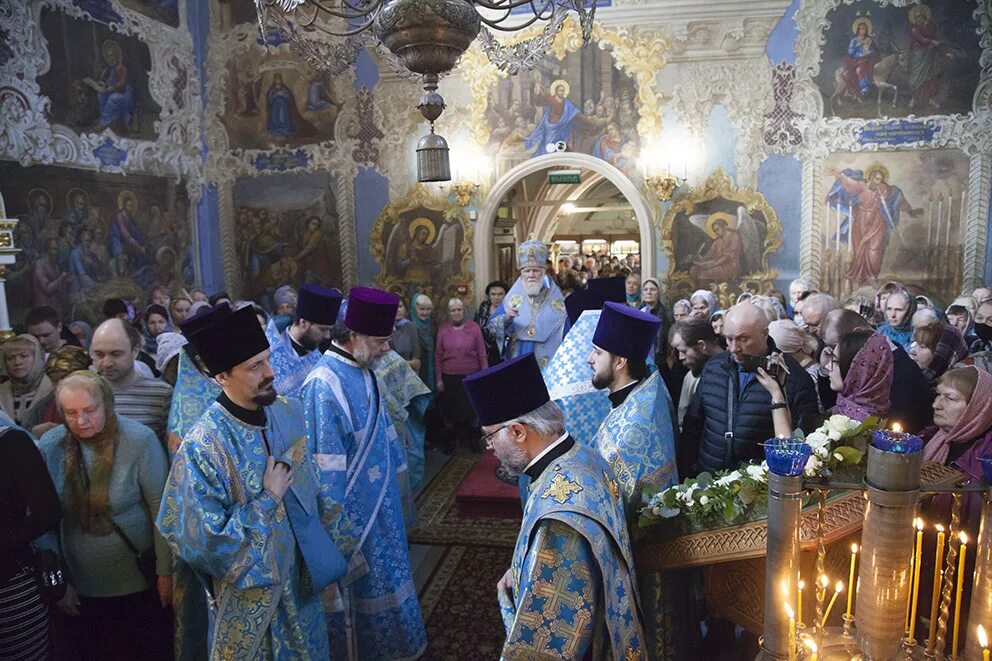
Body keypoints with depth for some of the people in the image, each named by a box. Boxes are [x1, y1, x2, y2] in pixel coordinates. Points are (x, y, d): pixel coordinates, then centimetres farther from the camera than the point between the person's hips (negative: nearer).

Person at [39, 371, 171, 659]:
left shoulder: (139, 440, -17)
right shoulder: (50, 446, -7)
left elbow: (161, 508, -13)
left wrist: (165, 571, -10)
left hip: (138, 582, -3)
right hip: (79, 587, 3)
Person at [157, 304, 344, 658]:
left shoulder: (289, 412, -9)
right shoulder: (202, 448, -26)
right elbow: (205, 544, -24)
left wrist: (334, 536, 7)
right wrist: (268, 499, -22)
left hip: (302, 578, 5)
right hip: (251, 593, -5)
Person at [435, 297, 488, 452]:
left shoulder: (474, 327, -4)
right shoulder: (443, 329, -2)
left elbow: (482, 354, -2)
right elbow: (438, 355, 2)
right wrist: (438, 379, 0)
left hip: (471, 377, -1)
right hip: (449, 378, 1)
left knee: (473, 409, 9)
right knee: (450, 410, 11)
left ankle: (474, 439, 31)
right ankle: (451, 440, 31)